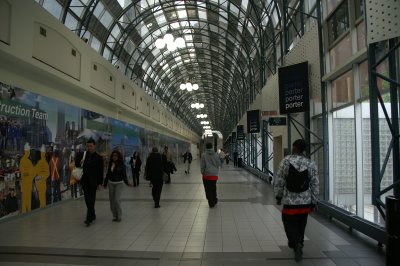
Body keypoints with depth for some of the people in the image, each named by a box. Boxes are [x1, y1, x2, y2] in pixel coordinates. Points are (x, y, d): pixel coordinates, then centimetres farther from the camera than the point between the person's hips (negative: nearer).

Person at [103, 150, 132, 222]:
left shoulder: (121, 165, -7)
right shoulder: (110, 164, 5)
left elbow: (124, 175, -7)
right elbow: (107, 174, 11)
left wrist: (127, 183, -19)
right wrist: (105, 183, 14)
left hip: (118, 184, -4)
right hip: (111, 183, 4)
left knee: (117, 200, -11)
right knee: (112, 200, 5)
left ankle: (119, 216, 4)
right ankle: (114, 216, 17)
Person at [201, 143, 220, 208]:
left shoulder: (204, 155, -8)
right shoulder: (216, 155, 2)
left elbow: (202, 166, -6)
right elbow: (218, 164, 7)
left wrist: (203, 173, 6)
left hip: (206, 175, -3)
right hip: (214, 175, 4)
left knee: (208, 189, 5)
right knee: (213, 188, 19)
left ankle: (211, 203, 7)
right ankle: (214, 200, 30)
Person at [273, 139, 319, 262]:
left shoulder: (286, 161, -11)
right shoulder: (311, 164, -4)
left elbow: (279, 181, -8)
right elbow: (315, 186, -2)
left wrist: (278, 196, 5)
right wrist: (313, 203, 7)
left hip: (290, 202, -3)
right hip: (305, 202, 3)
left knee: (290, 225, 10)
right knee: (300, 225, 21)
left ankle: (297, 244, -13)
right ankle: (297, 243, 34)